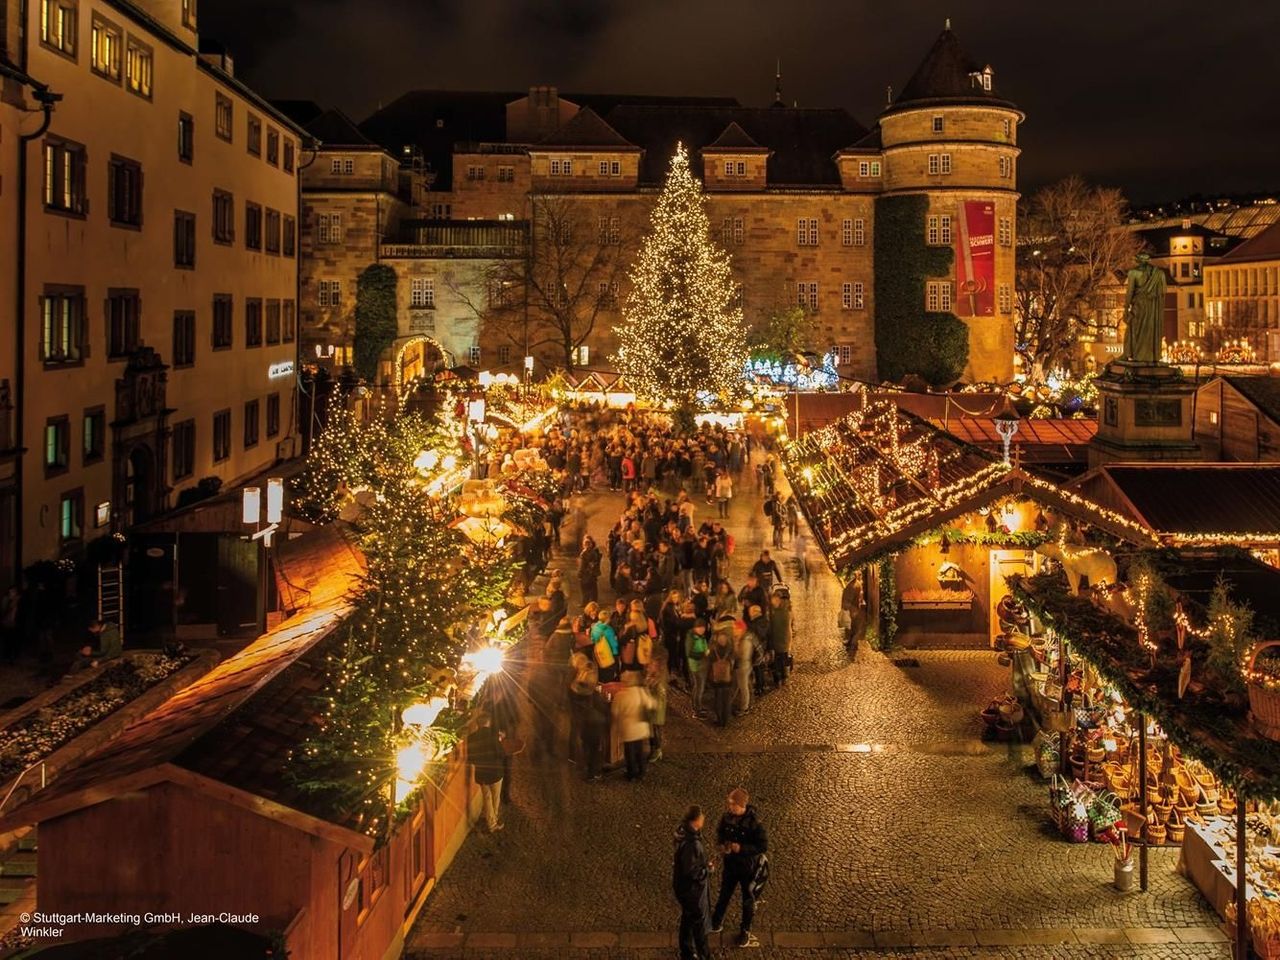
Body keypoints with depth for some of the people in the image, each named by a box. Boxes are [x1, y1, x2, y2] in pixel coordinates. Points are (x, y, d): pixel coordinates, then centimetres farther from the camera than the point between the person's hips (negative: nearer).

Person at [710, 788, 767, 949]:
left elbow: (764, 846, -24)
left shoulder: (754, 823, -28)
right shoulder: (727, 816, -14)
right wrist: (721, 844, -15)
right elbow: (719, 832, 5)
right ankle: (716, 923, 46)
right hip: (730, 864, 4)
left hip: (748, 867, -4)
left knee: (748, 899, 17)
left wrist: (741, 848, -31)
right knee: (724, 894, 24)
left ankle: (745, 931, 38)